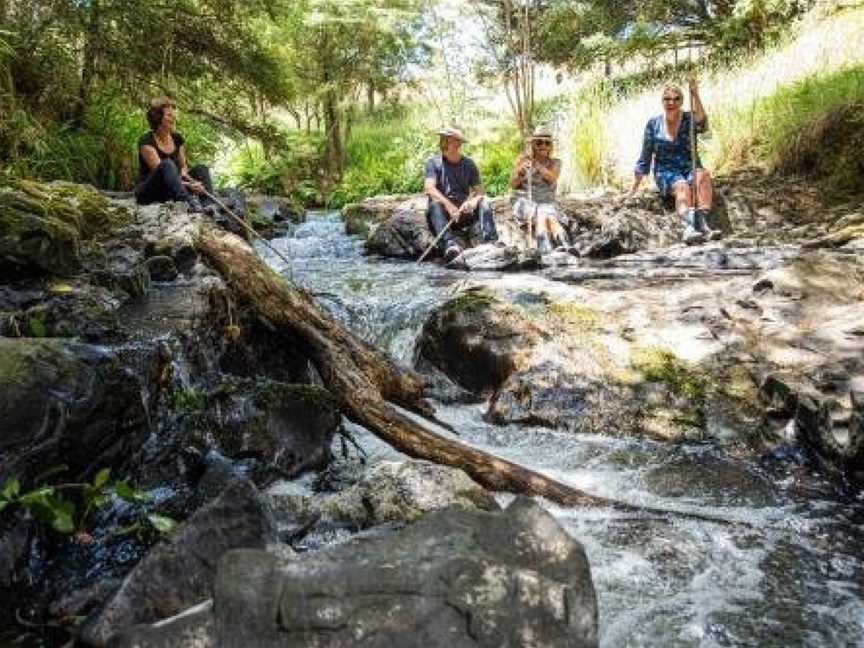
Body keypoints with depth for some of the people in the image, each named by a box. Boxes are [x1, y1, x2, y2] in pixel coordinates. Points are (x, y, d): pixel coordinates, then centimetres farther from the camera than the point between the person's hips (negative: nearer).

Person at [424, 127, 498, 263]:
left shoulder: (468, 164, 10)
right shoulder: (434, 163, 1)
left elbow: (479, 190, 3)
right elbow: (429, 189, -15)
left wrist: (474, 200, -23)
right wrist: (449, 205, -32)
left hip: (464, 211, 3)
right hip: (443, 211, -2)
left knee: (484, 202, -22)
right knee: (435, 205, -34)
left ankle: (491, 242, -39)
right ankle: (449, 244, -55)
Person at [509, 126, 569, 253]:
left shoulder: (555, 163, 9)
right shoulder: (523, 159, 5)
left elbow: (552, 179, -13)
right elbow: (513, 185, 2)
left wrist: (538, 166, -29)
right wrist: (520, 172, -19)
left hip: (546, 203, 2)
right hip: (525, 202, -2)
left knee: (551, 219, -31)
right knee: (542, 218, -32)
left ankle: (565, 246, -51)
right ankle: (546, 249, -51)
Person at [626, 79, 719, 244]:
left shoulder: (689, 118, 4)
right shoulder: (653, 124, 5)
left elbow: (702, 123, -22)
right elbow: (645, 158, 8)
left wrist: (696, 96, -34)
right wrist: (634, 188, 5)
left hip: (690, 168, 1)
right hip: (666, 172, -1)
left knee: (703, 175, -33)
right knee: (682, 186, -35)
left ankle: (702, 222, -47)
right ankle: (688, 228, -58)